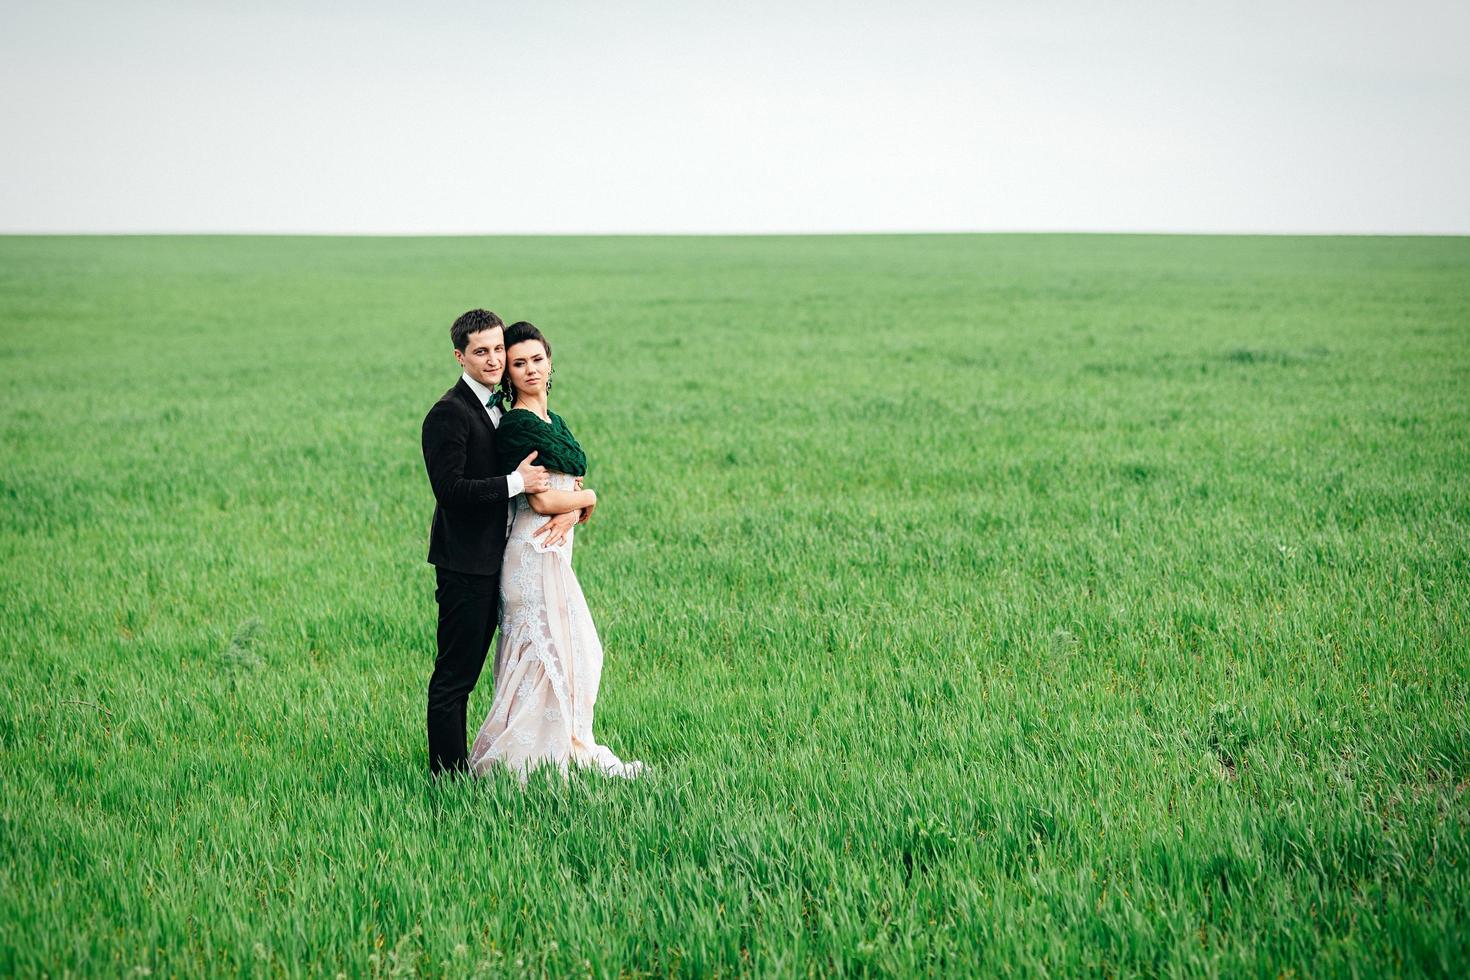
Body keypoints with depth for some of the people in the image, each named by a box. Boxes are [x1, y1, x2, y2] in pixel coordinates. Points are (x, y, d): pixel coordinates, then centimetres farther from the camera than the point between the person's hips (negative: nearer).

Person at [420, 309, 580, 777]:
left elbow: (551, 470, 13)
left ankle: (458, 767, 20)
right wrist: (516, 483, -19)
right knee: (453, 676, -4)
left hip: (490, 560, 9)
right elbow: (450, 489, -22)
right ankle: (449, 773, 1)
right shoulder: (449, 413, -13)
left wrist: (568, 505, -7)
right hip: (463, 561, -9)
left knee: (466, 671, 14)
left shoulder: (500, 406, 15)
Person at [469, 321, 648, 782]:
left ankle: (577, 751, 22)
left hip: (555, 550, 9)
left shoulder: (551, 420, 13)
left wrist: (572, 504, -10)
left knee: (580, 653, 14)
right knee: (544, 654, -5)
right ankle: (506, 760, 1)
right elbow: (542, 501, -19)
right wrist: (588, 497, -1)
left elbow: (565, 488, 14)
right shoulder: (518, 425, -15)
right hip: (535, 553, -9)